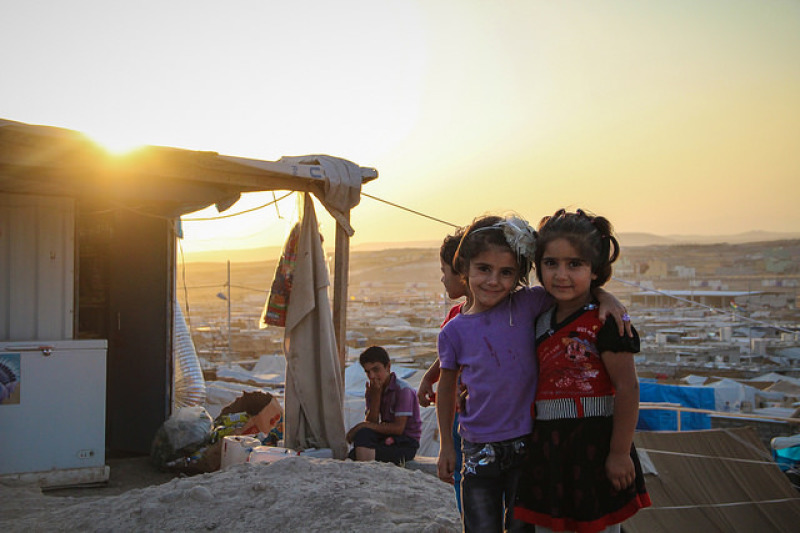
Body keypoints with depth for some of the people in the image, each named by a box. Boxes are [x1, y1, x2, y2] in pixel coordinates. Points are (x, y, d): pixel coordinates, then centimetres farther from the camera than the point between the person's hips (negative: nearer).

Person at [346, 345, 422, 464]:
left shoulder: (403, 389, -13)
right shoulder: (373, 389, 8)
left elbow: (398, 428, -19)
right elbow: (372, 422, -2)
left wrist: (364, 426, -17)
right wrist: (375, 396, -13)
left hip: (406, 444, -6)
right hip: (387, 437, 6)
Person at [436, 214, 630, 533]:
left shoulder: (528, 305, -6)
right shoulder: (454, 332, -2)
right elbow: (447, 388, 10)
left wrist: (604, 296, -15)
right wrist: (446, 445, 13)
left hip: (527, 445, 0)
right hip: (478, 451, 0)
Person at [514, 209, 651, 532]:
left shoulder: (604, 321, -14)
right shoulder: (541, 320, 8)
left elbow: (627, 388, -15)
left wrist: (619, 454, -15)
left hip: (594, 445, -7)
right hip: (546, 446, 7)